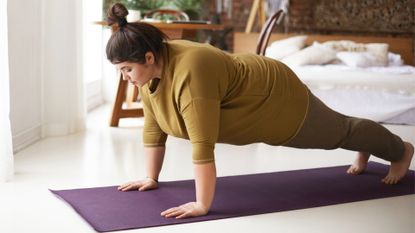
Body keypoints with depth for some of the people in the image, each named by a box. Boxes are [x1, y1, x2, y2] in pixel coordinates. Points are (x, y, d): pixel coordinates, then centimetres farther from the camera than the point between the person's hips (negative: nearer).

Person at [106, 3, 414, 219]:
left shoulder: (190, 72, -39)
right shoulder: (149, 71, -13)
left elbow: (203, 145, -40)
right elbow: (153, 127, -4)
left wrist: (202, 205, -36)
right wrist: (152, 178, -1)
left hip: (280, 103, -7)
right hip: (259, 107, 7)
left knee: (340, 133, 17)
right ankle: (365, 151, 57)